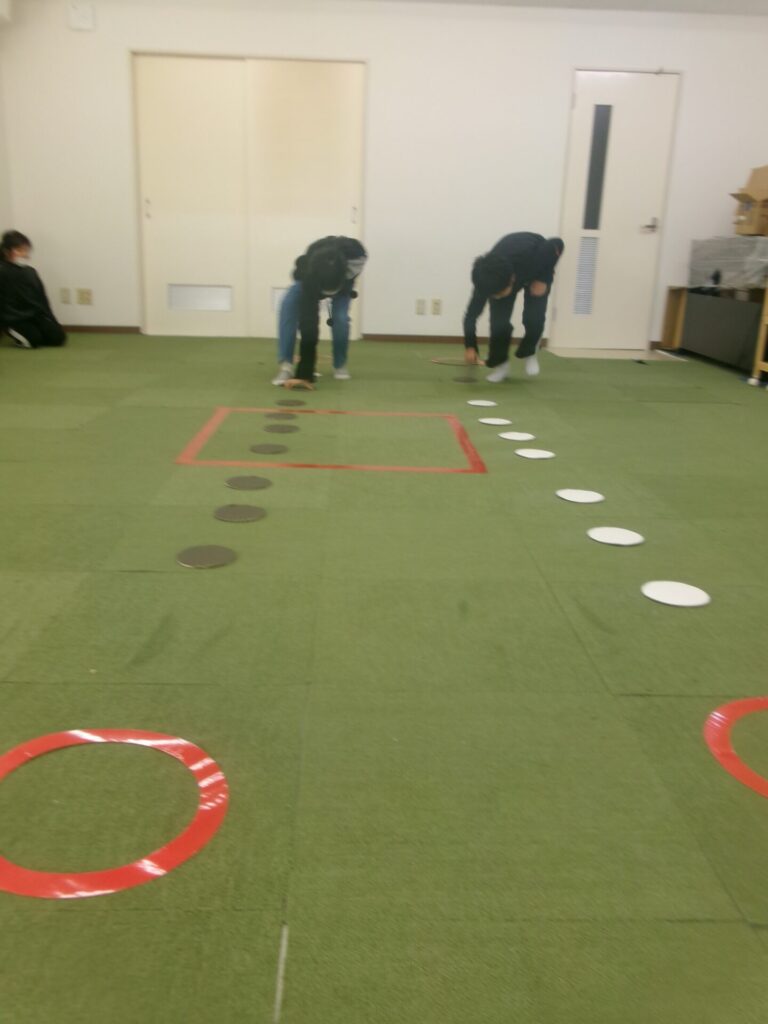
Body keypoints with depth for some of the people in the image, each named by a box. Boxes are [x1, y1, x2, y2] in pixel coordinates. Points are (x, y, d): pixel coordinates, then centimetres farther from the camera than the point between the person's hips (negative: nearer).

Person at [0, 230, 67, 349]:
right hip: (14, 319, -6)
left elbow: (42, 299, 15)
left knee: (58, 336, -12)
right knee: (34, 339, -28)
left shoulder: (30, 272, 13)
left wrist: (52, 322, 10)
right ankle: (18, 335, 4)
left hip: (35, 315, 6)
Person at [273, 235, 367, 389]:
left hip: (343, 280, 2)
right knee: (288, 305, -30)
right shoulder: (309, 274, -47)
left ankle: (340, 365, 3)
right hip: (313, 280, -2)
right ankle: (285, 366, -26)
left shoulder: (355, 254, -43)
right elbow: (309, 323, -50)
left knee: (340, 318, -23)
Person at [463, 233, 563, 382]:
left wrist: (543, 279, -27)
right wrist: (470, 346, -38)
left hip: (537, 269, -1)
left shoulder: (531, 260, -45)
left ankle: (529, 353, 12)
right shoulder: (487, 279, -37)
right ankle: (500, 363, 9)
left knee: (534, 318, -18)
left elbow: (557, 244, -28)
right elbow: (472, 315, -30)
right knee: (499, 322, -15)